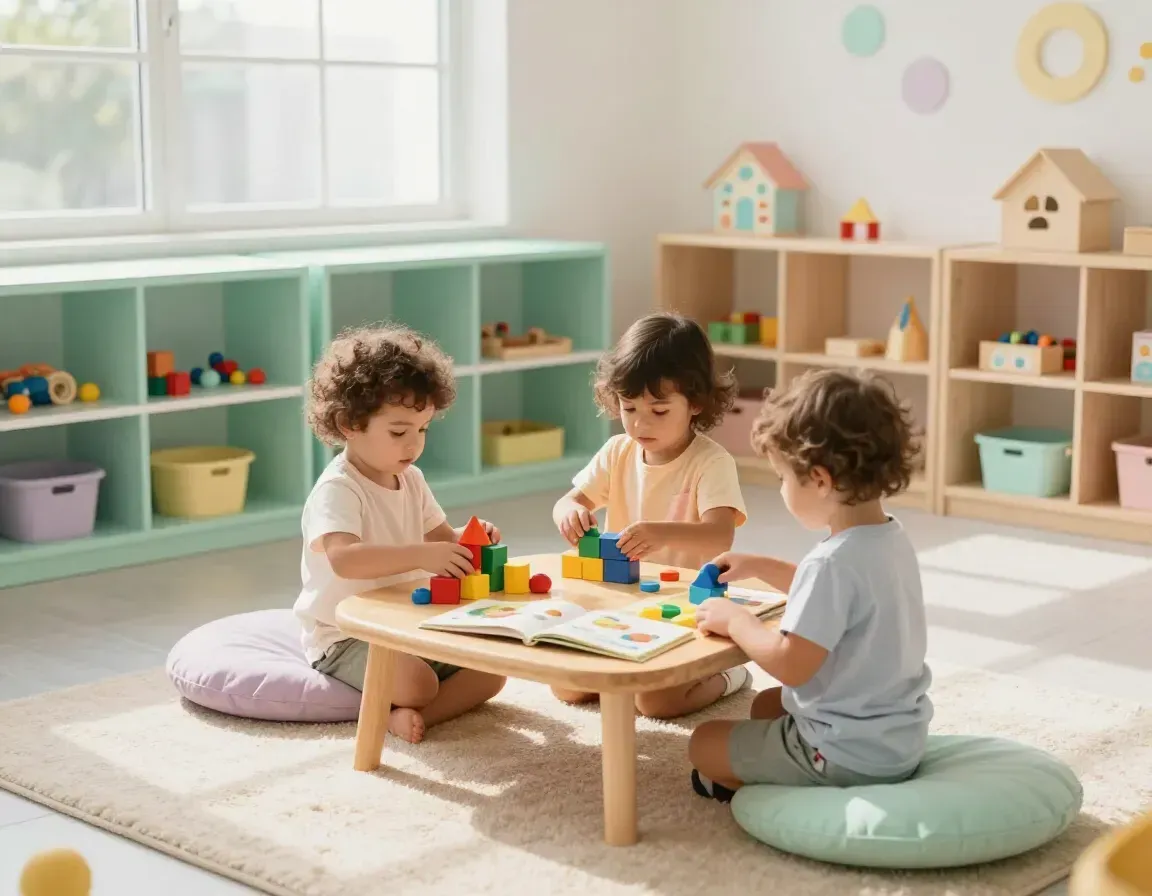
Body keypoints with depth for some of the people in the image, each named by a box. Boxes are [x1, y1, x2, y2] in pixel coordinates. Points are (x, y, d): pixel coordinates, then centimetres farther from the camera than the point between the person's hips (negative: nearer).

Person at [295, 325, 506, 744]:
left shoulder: (411, 479, 7)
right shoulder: (337, 490, -21)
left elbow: (440, 538, 17)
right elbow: (344, 558, -39)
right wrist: (421, 555, -47)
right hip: (345, 638, -8)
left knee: (491, 668, -7)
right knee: (415, 681, -33)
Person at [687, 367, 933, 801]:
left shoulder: (833, 562, -29)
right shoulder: (892, 537, 0)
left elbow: (790, 664, -28)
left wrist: (735, 620, -12)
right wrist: (759, 567, 19)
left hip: (849, 758, -9)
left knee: (704, 743, 7)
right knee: (766, 704, 31)